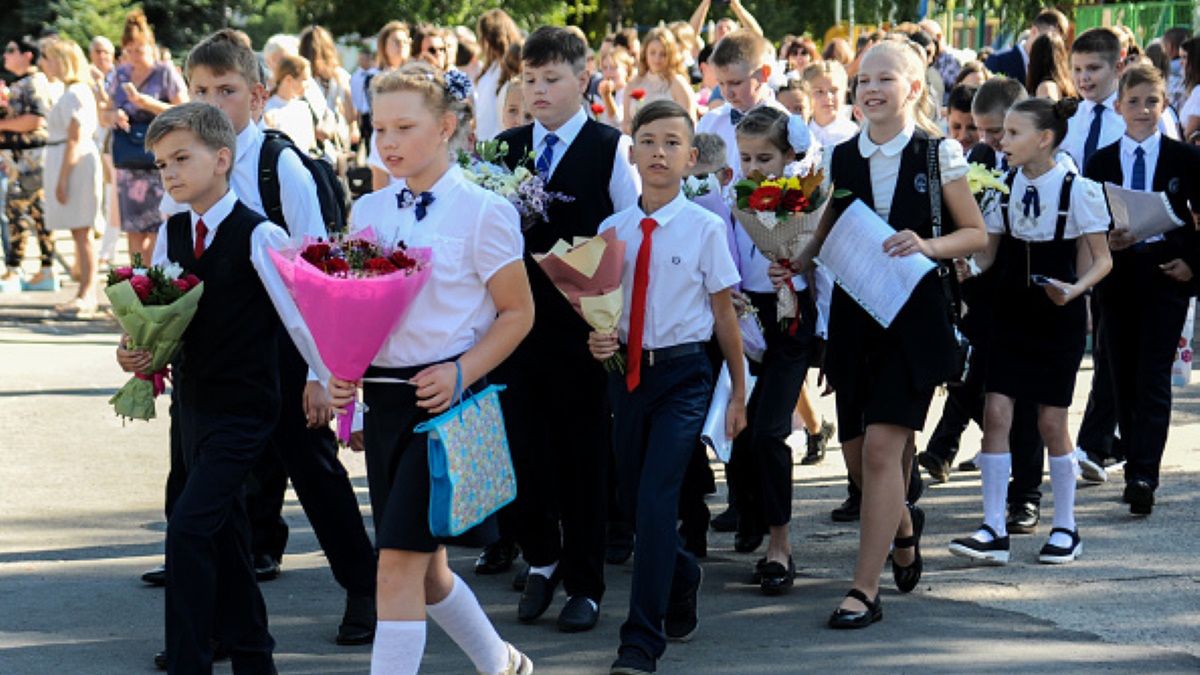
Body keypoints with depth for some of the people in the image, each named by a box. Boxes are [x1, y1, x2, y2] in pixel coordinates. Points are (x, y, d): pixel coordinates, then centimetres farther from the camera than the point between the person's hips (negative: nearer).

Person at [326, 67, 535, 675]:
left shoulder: (482, 212, -7)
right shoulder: (368, 212, 9)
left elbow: (517, 312, -4)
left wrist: (460, 373, -17)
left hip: (445, 396, -6)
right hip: (382, 396, 6)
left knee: (399, 561, -13)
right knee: (425, 567, 14)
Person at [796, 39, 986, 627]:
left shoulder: (938, 154, -4)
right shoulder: (843, 158, 6)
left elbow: (975, 233, 1)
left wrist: (927, 245, -17)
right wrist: (796, 265, -3)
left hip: (914, 315, -4)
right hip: (853, 314, 4)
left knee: (882, 449, -13)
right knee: (858, 456, 9)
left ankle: (865, 589, -7)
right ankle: (903, 525, 41)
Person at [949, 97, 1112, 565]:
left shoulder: (1078, 191, -11)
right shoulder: (1003, 187, 1)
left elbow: (1102, 259, -7)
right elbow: (989, 253, 9)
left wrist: (1075, 290, -24)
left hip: (1058, 316, -4)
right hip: (1011, 311, 4)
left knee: (1051, 421, 1)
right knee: (996, 412, -6)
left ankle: (1065, 529, 17)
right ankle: (994, 531, -3)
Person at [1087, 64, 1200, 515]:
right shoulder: (1101, 162, 7)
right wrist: (1106, 242, -12)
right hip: (1118, 276, 3)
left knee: (1153, 378, -10)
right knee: (1124, 379, 6)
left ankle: (1144, 478, -16)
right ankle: (1136, 469, 16)